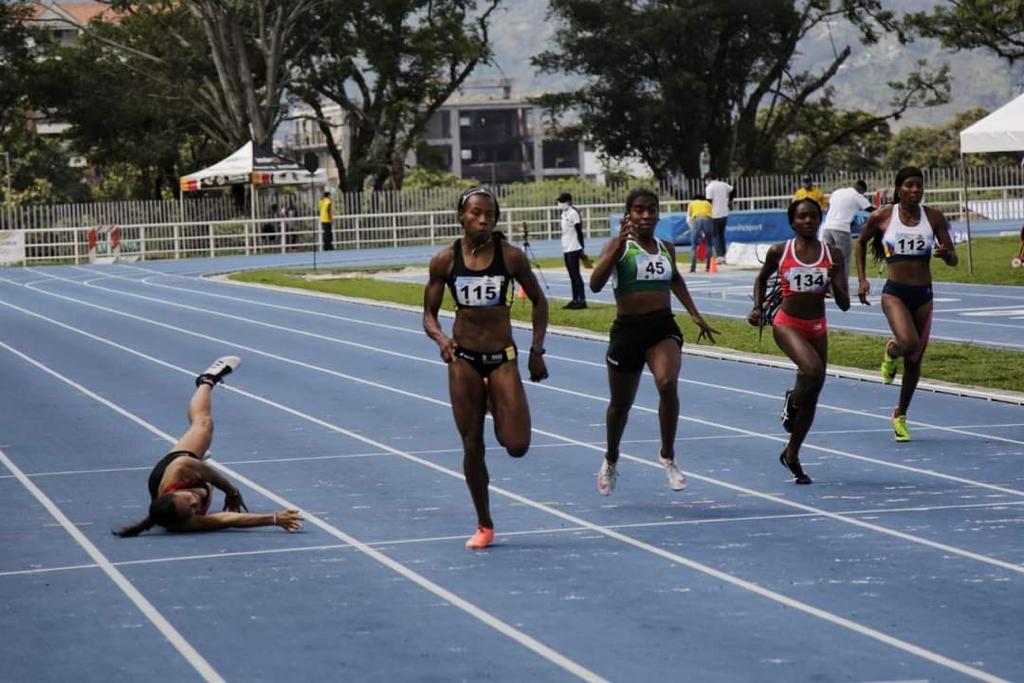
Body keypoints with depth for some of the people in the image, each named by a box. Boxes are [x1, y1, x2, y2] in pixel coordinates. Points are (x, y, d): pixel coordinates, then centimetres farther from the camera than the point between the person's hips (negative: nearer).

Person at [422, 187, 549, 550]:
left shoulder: (511, 256, -6)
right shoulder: (445, 260, -4)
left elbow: (538, 301, 6)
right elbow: (429, 314, 2)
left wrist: (537, 350, 2)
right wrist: (441, 339, -18)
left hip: (503, 357, -1)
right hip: (463, 359, 1)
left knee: (517, 446, -11)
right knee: (472, 447, 5)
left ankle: (501, 420, 26)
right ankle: (484, 526, 20)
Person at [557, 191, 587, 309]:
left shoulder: (573, 213, -12)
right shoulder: (564, 213, 15)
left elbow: (579, 232, -13)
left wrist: (581, 249, -15)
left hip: (573, 249, -9)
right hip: (566, 249, 9)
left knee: (576, 274, -9)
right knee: (572, 275, 11)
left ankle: (582, 300, -9)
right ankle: (575, 300, 14)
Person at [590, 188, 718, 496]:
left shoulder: (667, 248, 8)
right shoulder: (619, 245, -6)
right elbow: (596, 283, -21)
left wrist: (695, 314, 27)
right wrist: (619, 244, -28)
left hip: (663, 328, 2)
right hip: (627, 329, -2)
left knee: (667, 384, -26)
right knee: (621, 403, 13)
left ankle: (668, 457, -10)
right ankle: (611, 461, 40)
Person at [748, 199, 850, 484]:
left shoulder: (833, 255, -2)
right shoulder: (779, 252, -4)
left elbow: (844, 305, -4)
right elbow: (761, 279, 16)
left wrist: (835, 282, -22)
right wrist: (758, 308, 0)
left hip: (817, 327, 4)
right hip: (787, 324, -4)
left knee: (812, 395, 8)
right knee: (813, 369, -32)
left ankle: (792, 455, 24)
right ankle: (792, 401, 1)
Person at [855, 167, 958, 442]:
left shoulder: (934, 217, 0)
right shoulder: (882, 217, -4)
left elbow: (953, 260, 3)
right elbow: (861, 243, 14)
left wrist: (945, 253, -21)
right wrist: (861, 279, 5)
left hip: (923, 295, 3)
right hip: (895, 292, -3)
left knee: (914, 361, 10)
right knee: (908, 343, -29)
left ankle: (900, 415, 31)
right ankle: (891, 353, 9)